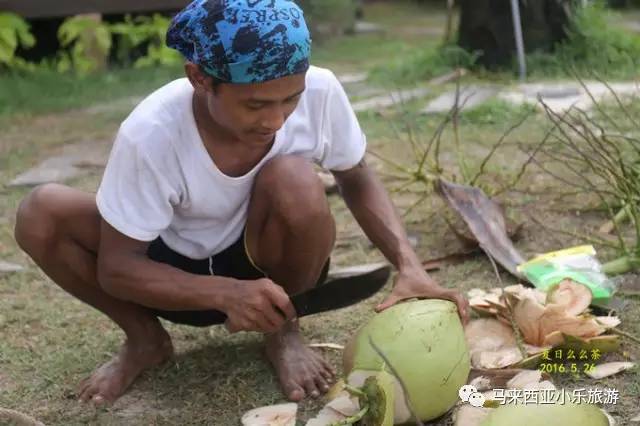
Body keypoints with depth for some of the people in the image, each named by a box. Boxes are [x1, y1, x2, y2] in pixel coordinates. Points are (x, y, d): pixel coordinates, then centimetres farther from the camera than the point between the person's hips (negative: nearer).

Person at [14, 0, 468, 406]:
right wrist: (224, 293, -39)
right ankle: (145, 339, 2)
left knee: (295, 181, -33)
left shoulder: (320, 91, -25)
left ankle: (283, 332, -5)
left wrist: (410, 266, -25)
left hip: (271, 263, 1)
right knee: (41, 215, -24)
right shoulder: (150, 135, -30)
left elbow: (358, 181, -8)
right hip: (182, 277, 0)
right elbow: (116, 268, -22)